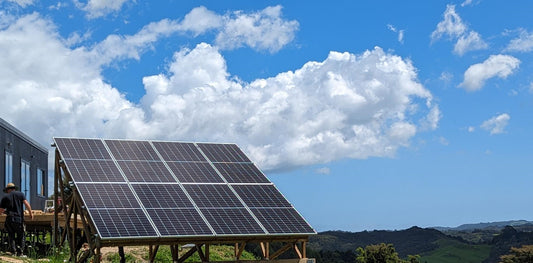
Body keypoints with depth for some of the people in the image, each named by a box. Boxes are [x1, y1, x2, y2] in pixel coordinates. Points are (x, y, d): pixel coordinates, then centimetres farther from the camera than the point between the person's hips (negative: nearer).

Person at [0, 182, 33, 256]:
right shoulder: (20, 194, 8)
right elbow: (26, 204, -5)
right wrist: (30, 213, 3)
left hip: (9, 219, 0)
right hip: (19, 218, 0)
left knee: (11, 235, 13)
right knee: (21, 236, 9)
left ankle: (13, 250, 5)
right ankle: (20, 252, 5)